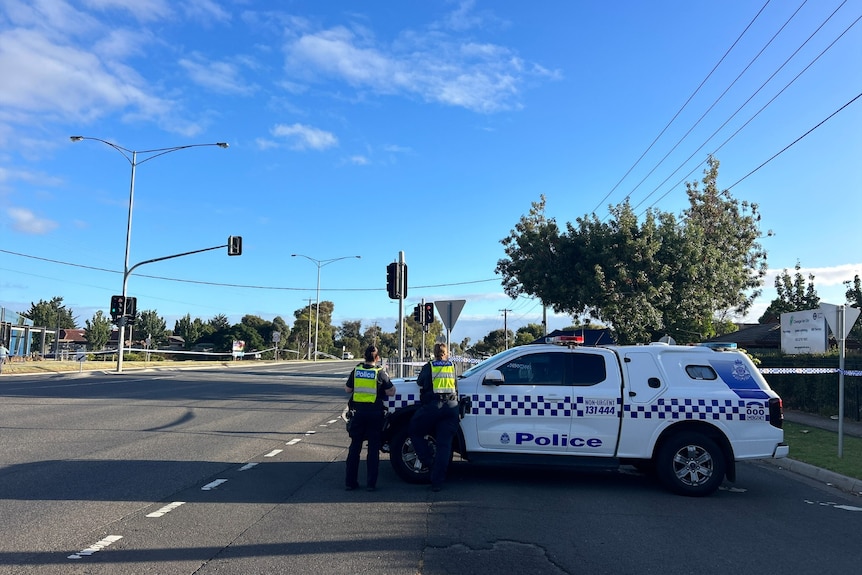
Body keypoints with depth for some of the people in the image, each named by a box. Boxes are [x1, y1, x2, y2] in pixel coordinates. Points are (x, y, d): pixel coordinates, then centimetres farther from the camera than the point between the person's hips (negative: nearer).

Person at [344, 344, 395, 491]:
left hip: (359, 412, 2)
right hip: (375, 413, -2)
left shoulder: (356, 370, 0)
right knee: (373, 448, 6)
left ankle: (350, 482, 13)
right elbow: (390, 392, -6)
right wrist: (388, 382, 12)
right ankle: (371, 483, 6)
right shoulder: (380, 373, -8)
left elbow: (347, 389, 9)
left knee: (355, 447, 12)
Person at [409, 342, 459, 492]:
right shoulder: (453, 367, 13)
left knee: (415, 432, 19)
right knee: (444, 445, 3)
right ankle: (437, 483, 3)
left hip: (432, 406, -2)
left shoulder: (428, 367, 7)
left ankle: (428, 461, 6)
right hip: (451, 407, 3)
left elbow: (420, 383, 19)